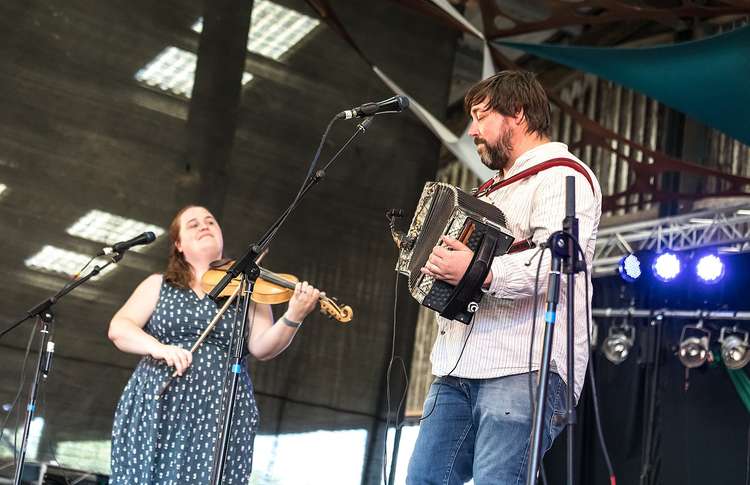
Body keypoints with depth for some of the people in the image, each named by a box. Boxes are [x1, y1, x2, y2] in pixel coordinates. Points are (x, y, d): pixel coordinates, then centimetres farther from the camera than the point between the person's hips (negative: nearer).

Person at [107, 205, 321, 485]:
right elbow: (118, 328, 3)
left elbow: (262, 348, -1)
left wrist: (293, 317, -20)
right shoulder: (159, 285, 14)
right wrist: (159, 348, -17)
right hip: (154, 409, 1)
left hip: (220, 415, -1)